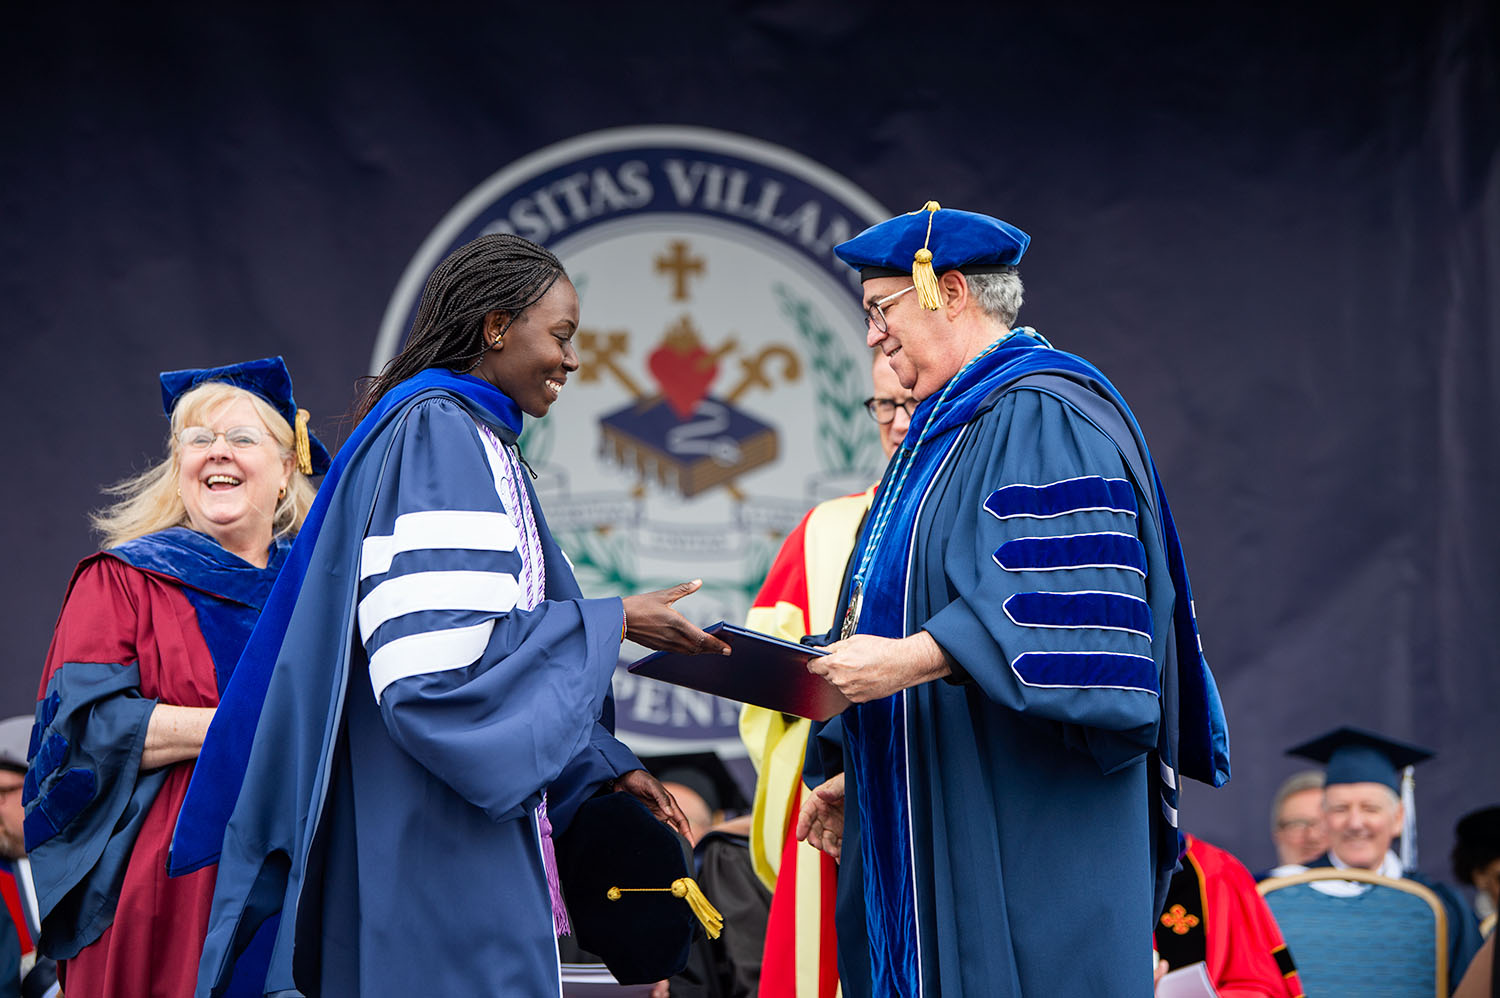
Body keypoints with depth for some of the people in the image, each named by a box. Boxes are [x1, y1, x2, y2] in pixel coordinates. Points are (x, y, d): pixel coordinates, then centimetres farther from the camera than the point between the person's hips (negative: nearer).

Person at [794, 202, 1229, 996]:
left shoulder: (1041, 415, -9)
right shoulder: (953, 427, 23)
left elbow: (1064, 600, -22)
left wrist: (913, 658, -28)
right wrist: (864, 778, 19)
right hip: (950, 821, 10)